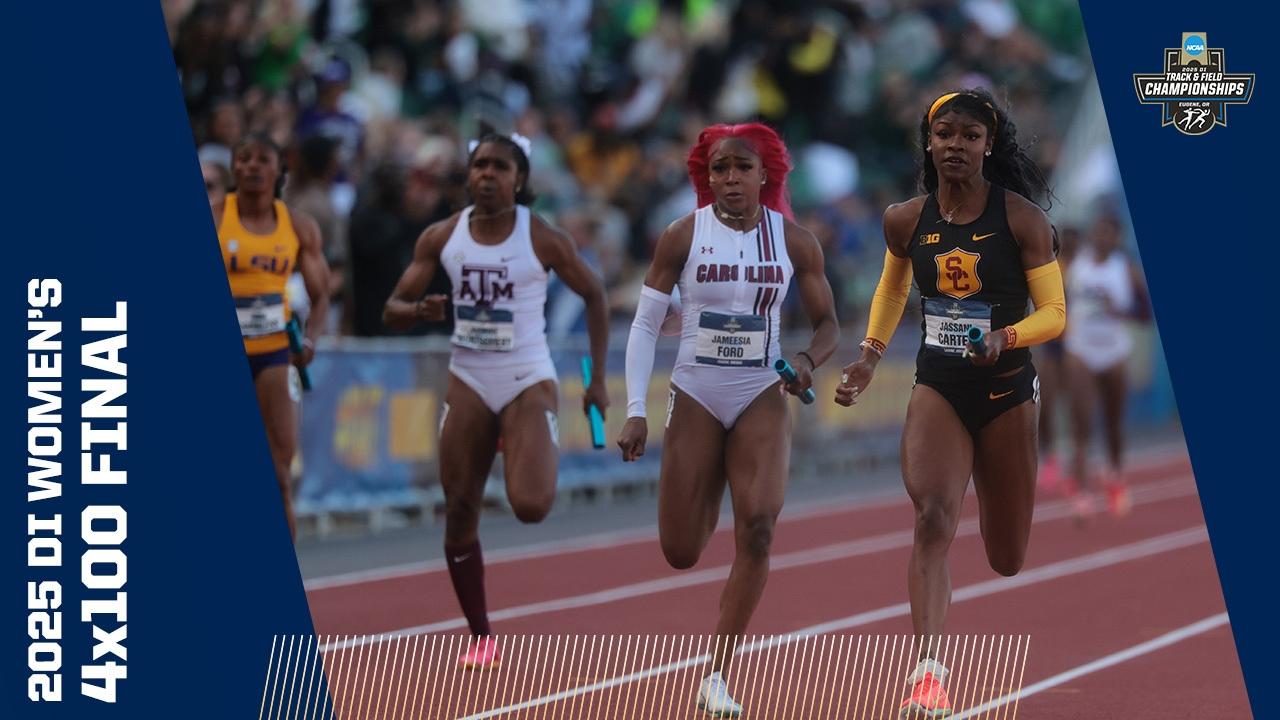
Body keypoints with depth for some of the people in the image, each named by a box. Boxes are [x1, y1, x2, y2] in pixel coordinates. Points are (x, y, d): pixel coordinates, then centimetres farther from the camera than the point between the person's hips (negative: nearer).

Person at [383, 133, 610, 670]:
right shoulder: (441, 238, -1)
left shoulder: (542, 240, -9)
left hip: (528, 381, -3)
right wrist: (419, 311, -23)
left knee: (530, 506, -21)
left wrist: (598, 380, 0)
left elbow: (593, 296, 3)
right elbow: (392, 309, 2)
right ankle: (481, 636, 15)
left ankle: (546, 465, 19)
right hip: (469, 381, 3)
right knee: (459, 513, 1)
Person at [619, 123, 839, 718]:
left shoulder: (795, 242, -1)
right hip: (695, 399, 0)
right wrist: (636, 411, -9)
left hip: (761, 400, 0)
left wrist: (809, 360, -16)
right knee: (681, 555, 1)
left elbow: (827, 325, 7)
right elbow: (644, 326, -1)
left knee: (758, 530, -20)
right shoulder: (683, 236, -5)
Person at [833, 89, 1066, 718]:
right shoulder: (906, 222, 0)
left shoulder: (1020, 217, -9)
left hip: (1006, 391, -1)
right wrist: (869, 357, 13)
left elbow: (1054, 312, -7)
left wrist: (1006, 337, -26)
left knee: (1007, 561, 11)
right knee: (932, 516, -25)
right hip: (937, 389, 1)